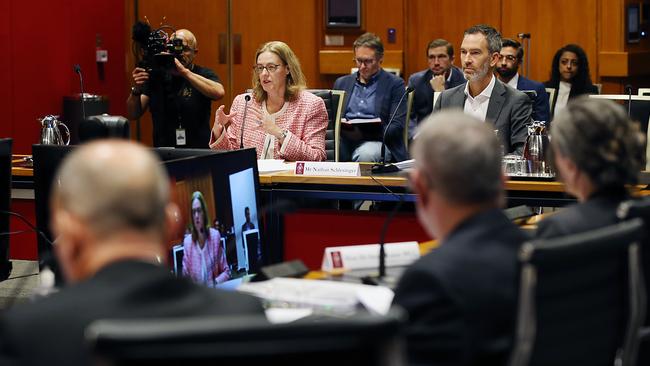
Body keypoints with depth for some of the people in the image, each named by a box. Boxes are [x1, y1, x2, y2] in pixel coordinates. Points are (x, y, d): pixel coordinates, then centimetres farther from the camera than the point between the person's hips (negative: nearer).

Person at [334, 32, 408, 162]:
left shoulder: (395, 84, 8)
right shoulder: (341, 83, 23)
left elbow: (397, 127, -1)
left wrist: (366, 132, -17)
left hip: (375, 141, -3)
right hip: (344, 143, 3)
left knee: (365, 154, -38)